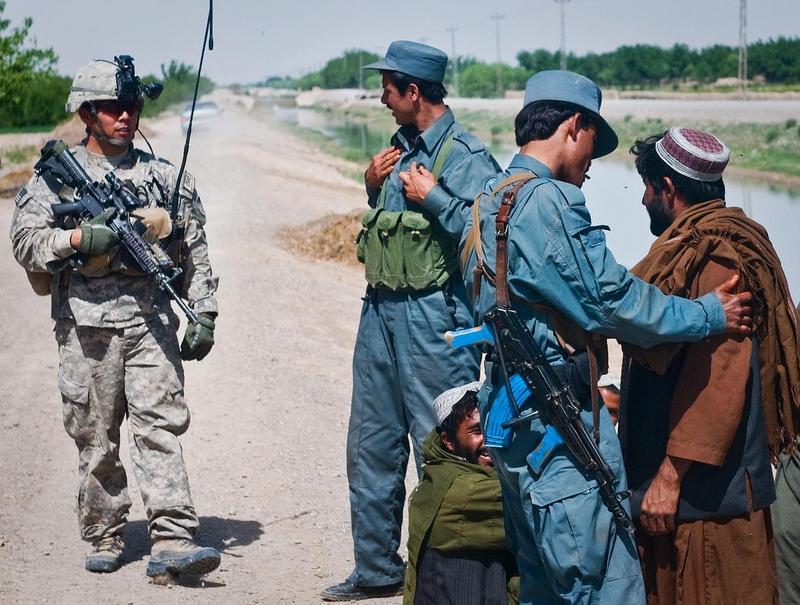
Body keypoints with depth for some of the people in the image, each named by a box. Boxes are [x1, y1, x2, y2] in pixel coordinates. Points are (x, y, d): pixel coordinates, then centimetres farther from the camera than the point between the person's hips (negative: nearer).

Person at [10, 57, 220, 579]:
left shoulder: (166, 177, 13)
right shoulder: (57, 175, 7)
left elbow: (195, 251, 13)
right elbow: (25, 240, 0)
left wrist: (203, 313, 6)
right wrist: (78, 237, -15)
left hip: (152, 320, 1)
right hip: (86, 324, 0)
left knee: (160, 426, -9)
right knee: (95, 439, 5)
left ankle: (172, 541, -13)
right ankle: (104, 540, 17)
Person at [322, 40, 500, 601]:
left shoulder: (467, 157, -11)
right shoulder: (401, 148, 14)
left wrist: (432, 197, -17)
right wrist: (372, 186, 8)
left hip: (433, 317, -9)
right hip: (381, 309, 9)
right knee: (371, 445, 13)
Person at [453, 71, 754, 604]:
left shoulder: (490, 202, 16)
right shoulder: (549, 200, -15)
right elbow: (611, 299, -16)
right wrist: (710, 314, -4)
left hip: (507, 414, 10)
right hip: (558, 425, -10)